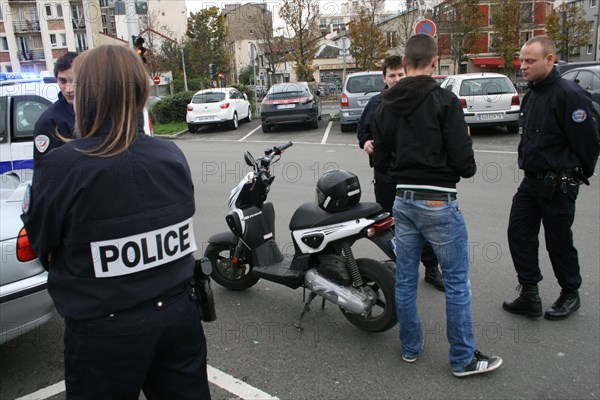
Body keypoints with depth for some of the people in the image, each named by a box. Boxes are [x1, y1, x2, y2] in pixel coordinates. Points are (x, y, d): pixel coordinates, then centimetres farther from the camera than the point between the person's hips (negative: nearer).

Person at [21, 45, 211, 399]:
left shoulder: (60, 167, -21)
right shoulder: (172, 156, -7)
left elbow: (42, 246, -7)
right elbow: (182, 226, 3)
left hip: (105, 330, -3)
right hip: (178, 314, 4)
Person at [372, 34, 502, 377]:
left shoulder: (386, 106, 6)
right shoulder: (444, 100, -12)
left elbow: (381, 161, 9)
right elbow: (463, 161, -15)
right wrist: (467, 168, 6)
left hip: (403, 201, 6)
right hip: (438, 203, -6)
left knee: (406, 278, 15)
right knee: (457, 282, 7)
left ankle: (411, 347, 31)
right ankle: (464, 359, 19)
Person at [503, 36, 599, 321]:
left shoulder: (568, 94, -18)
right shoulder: (531, 96, 10)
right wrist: (530, 166, 17)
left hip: (558, 185, -8)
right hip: (531, 180, 8)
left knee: (558, 242, 6)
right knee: (519, 234, 7)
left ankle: (570, 295, 29)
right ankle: (529, 295, 18)